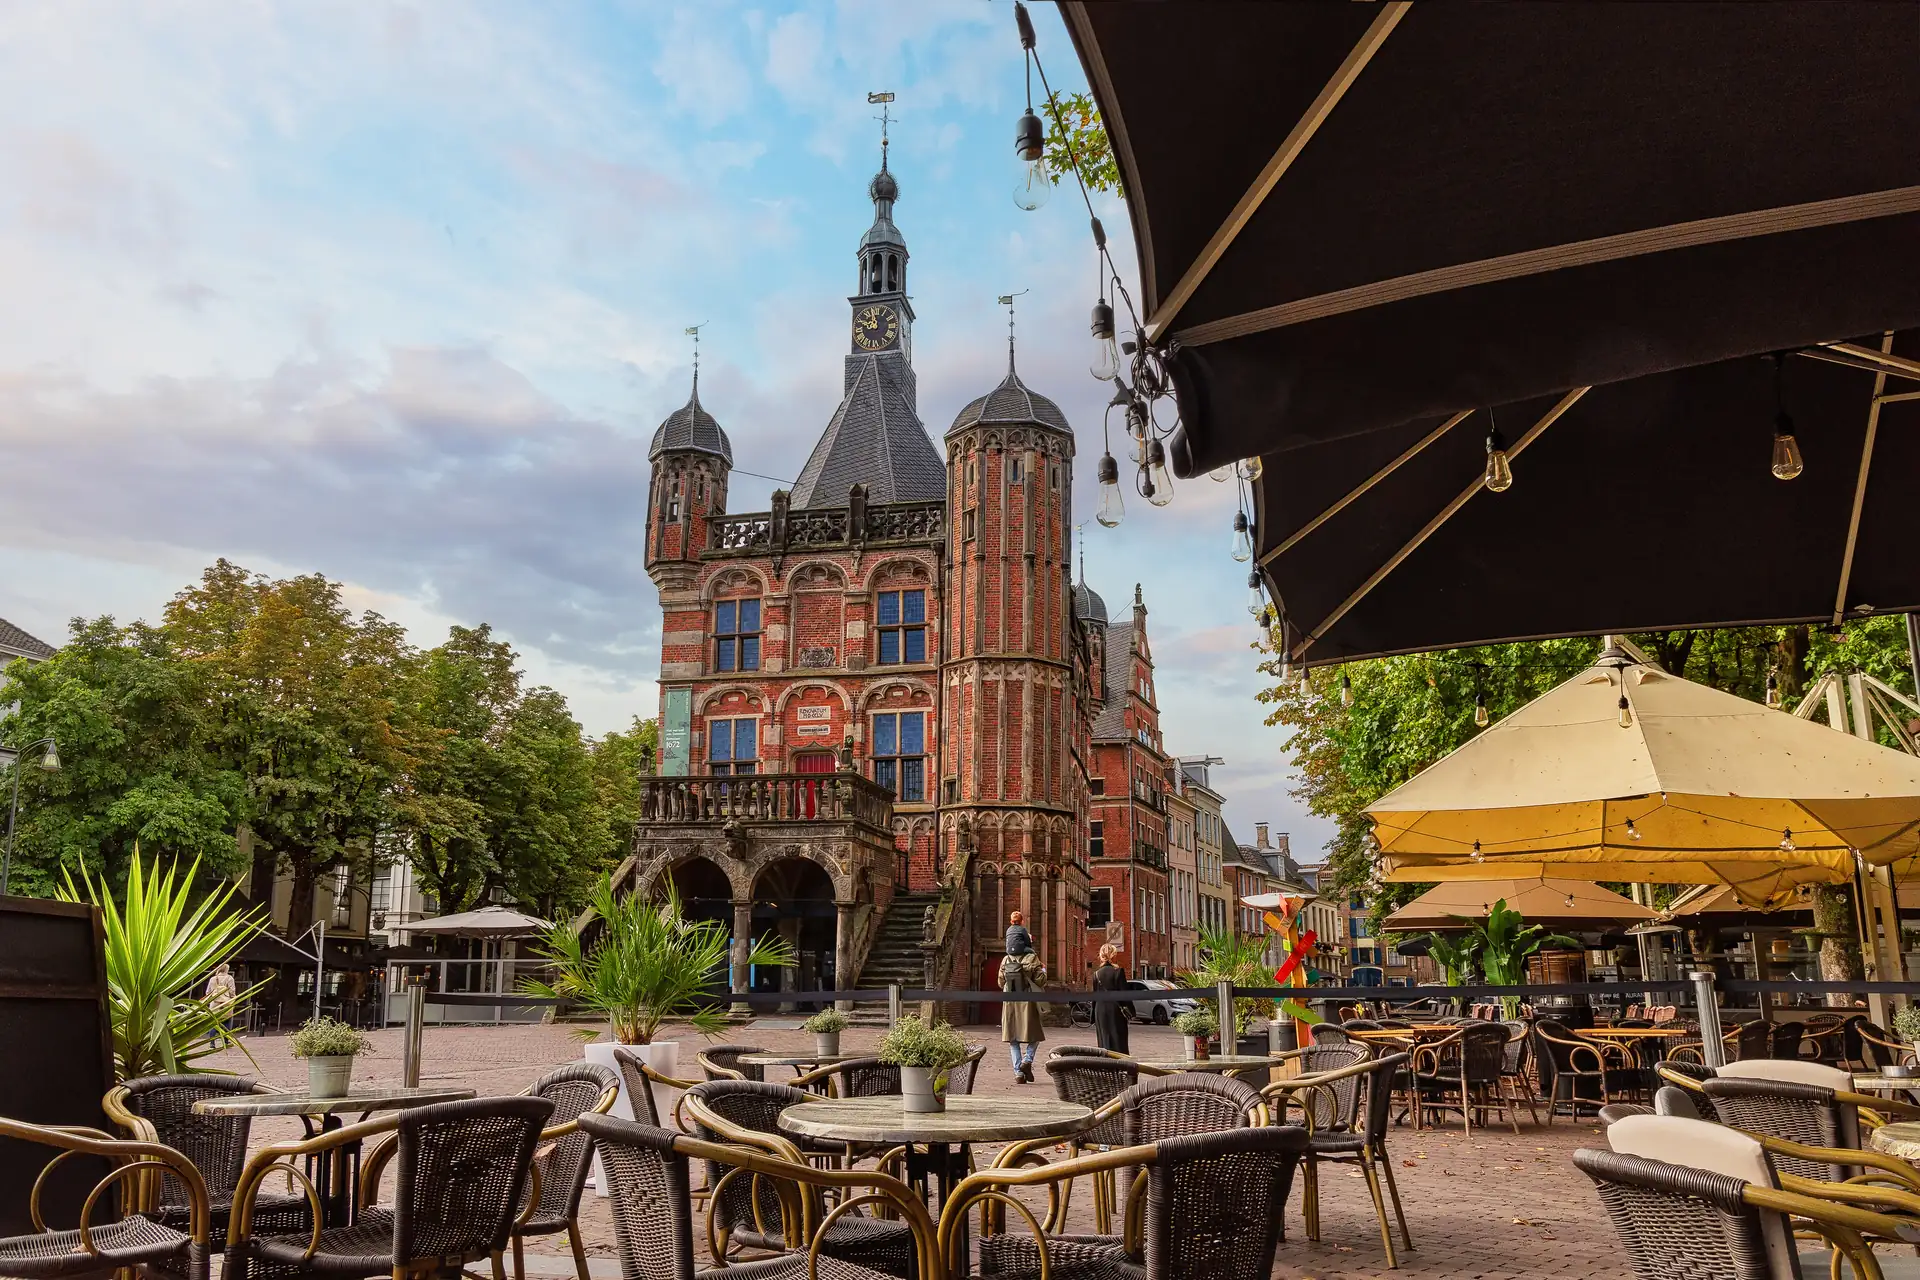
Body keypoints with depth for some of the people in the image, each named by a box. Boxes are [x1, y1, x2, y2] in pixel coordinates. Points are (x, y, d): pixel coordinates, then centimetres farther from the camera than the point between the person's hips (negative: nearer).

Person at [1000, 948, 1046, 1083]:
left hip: (1010, 1003, 3)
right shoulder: (1032, 959, -8)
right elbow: (1040, 979, -8)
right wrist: (1044, 971, 12)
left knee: (1013, 1039, 8)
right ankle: (1027, 1060, -8)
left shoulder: (1006, 960, 1)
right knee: (1034, 1036, 13)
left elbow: (1001, 982, 8)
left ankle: (1018, 1073, 4)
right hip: (1027, 1002, -3)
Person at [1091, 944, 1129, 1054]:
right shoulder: (1118, 971, -7)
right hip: (1115, 1009, -3)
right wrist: (1126, 1009, -2)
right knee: (1118, 1040, 1)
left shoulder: (1096, 973, 5)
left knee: (1103, 1041, 8)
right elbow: (1124, 992, -9)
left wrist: (1093, 1018, 14)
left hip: (1100, 1011, 3)